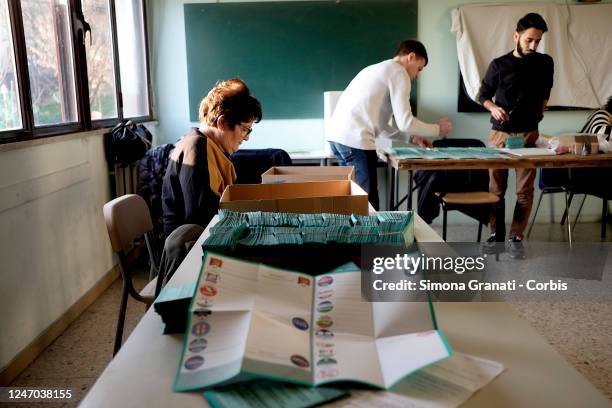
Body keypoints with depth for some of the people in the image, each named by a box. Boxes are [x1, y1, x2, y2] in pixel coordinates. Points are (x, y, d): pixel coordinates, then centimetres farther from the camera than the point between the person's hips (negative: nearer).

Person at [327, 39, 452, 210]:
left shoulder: (377, 69, 29)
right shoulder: (398, 73, 0)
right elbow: (404, 122, -7)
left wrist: (411, 137, 23)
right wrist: (437, 129, 9)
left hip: (338, 136, 10)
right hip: (355, 140, -10)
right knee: (368, 203, -4)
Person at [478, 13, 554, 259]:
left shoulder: (545, 63, 7)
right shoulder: (499, 65, 1)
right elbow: (483, 95, 6)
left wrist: (538, 112, 16)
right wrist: (493, 107, -12)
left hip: (529, 134, 1)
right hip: (499, 133, -1)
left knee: (525, 189, -1)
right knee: (496, 187, 4)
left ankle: (516, 237, 7)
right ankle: (496, 234, 15)